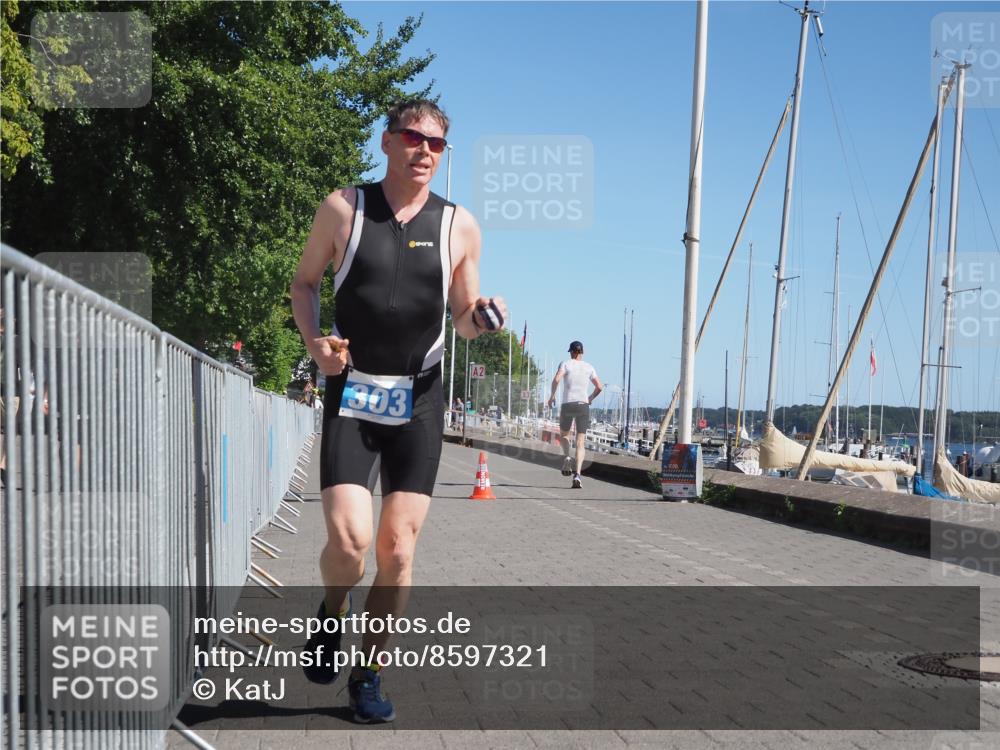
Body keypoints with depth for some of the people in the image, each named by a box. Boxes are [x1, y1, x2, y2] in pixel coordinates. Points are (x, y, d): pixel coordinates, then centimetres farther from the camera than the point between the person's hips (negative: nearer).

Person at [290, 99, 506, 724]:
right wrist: (313, 339, -9)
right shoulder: (343, 208, 1)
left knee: (398, 546, 2)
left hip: (419, 399, 1)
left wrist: (481, 317, -13)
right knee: (350, 540, -14)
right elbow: (305, 282, 10)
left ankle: (370, 676, 19)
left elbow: (464, 320, 11)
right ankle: (332, 614, 21)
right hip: (351, 393, -1)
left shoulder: (460, 226, 3)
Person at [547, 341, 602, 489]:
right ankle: (577, 474, -15)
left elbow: (556, 379, -14)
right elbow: (599, 387, 9)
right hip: (583, 405, 1)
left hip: (567, 405, -1)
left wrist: (552, 396, -2)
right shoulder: (588, 367, 10)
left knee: (563, 434, 23)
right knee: (581, 443, 0)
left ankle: (567, 456, -6)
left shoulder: (566, 364, 2)